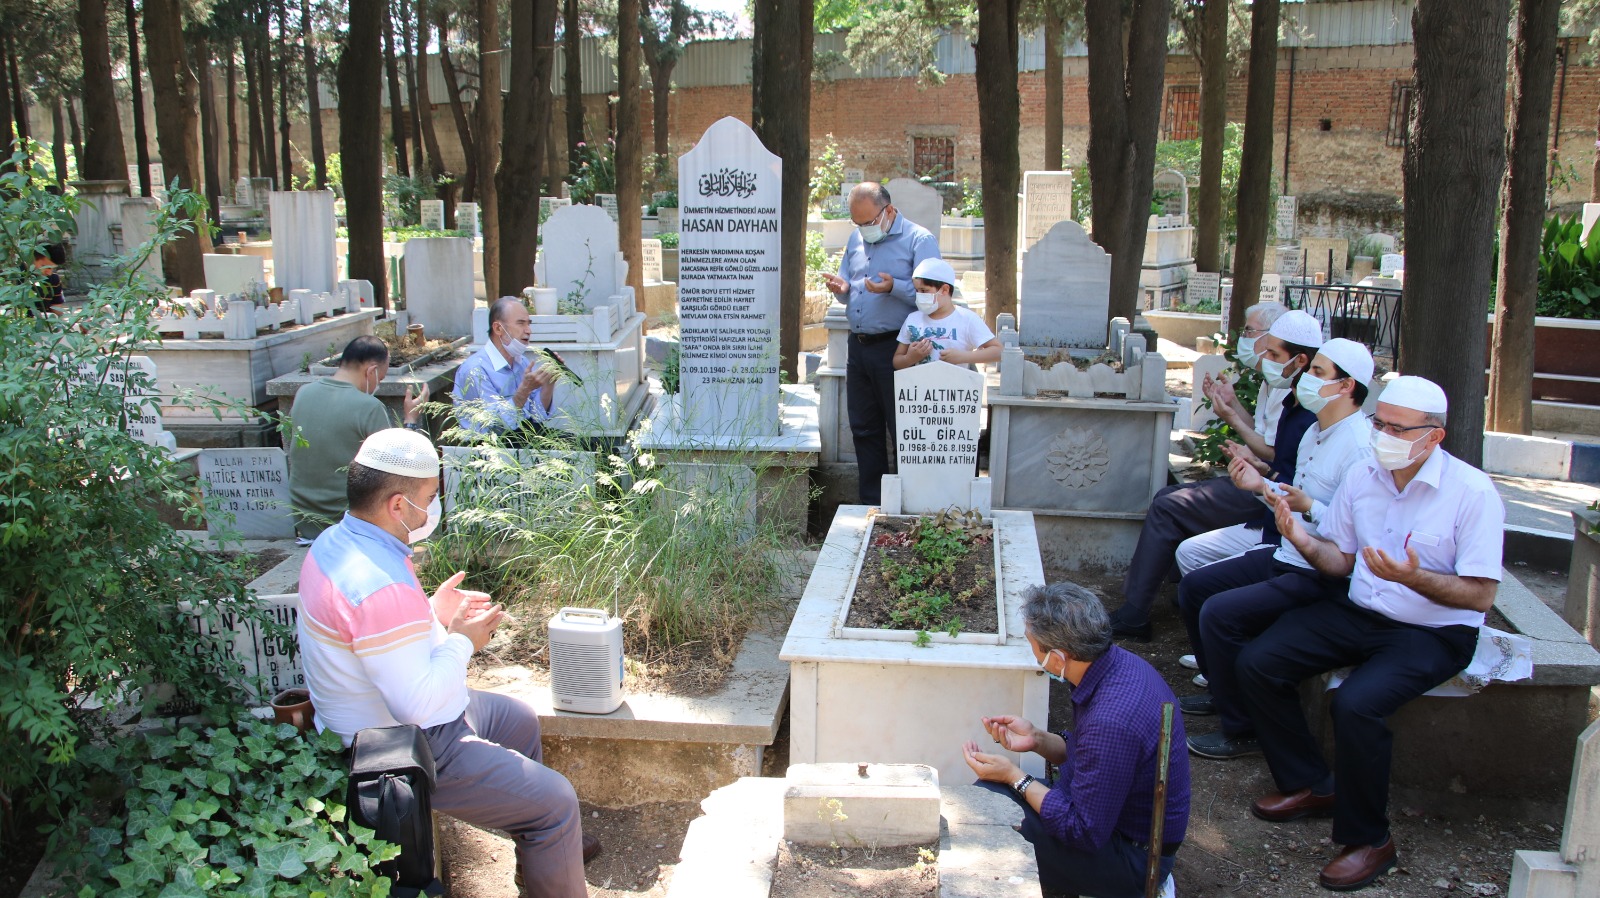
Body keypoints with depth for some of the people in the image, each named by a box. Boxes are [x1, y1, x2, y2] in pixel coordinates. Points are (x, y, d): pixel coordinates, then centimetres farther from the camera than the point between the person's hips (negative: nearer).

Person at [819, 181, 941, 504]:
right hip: (858, 346, 7)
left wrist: (893, 287, -27)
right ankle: (871, 504, 22)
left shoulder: (919, 240, -5)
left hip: (894, 348, -7)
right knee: (863, 430, 12)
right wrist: (842, 289, 1)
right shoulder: (855, 240, 16)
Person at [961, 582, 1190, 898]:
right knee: (986, 793, 3)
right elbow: (1086, 753, 11)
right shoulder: (1118, 661, -6)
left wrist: (1015, 777, -15)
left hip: (1132, 855, -9)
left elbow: (1084, 833, -24)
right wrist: (1038, 739, -5)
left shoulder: (1112, 722, -34)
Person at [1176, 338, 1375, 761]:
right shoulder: (1316, 432, 12)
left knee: (1219, 613, -23)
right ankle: (1221, 688, 26)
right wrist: (1262, 485, 9)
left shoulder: (1360, 447, -20)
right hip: (1287, 556, 11)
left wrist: (1307, 507, -36)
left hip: (1323, 576, -11)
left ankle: (1243, 729, -7)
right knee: (1193, 586, 12)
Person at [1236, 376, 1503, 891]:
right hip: (1359, 614, 6)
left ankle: (1368, 840, -8)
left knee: (1355, 704, -31)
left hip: (1434, 632, -6)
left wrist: (1413, 578, -33)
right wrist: (1306, 543, -13)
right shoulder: (1362, 478, 1)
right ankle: (1310, 785, 10)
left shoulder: (1473, 492, -15)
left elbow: (1481, 596, -16)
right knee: (1257, 663, -9)